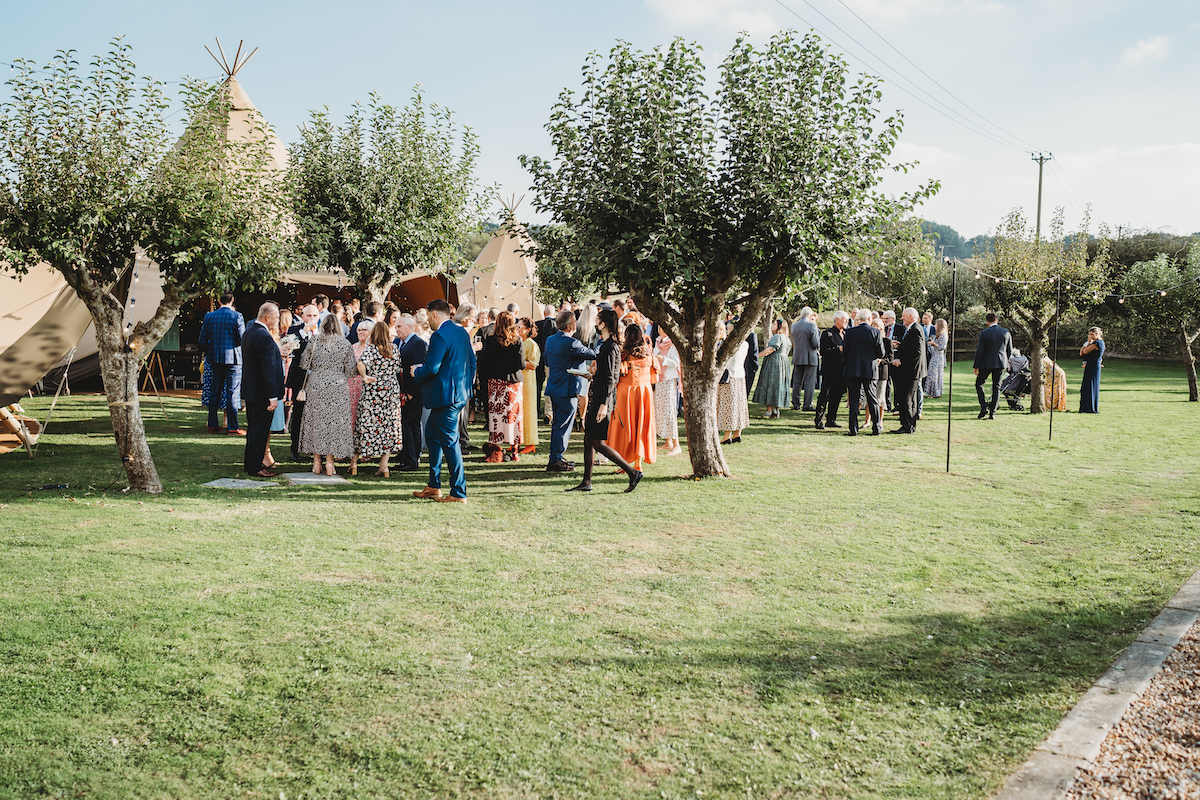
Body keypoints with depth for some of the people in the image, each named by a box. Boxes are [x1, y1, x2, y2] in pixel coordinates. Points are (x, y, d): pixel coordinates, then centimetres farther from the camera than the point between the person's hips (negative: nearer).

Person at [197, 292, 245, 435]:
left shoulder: (209, 316, 4)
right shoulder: (236, 316, -9)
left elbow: (202, 340, 7)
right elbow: (243, 339, -10)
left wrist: (208, 353, 21)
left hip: (215, 359, 5)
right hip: (232, 358, -4)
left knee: (215, 391, 12)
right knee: (233, 393, -2)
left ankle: (212, 425, 16)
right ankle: (232, 427, -3)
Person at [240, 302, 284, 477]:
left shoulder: (248, 332, 8)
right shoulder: (264, 337, -23)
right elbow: (268, 369, -24)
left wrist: (277, 356, 21)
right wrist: (273, 397, -22)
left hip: (250, 389, 10)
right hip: (261, 392, -10)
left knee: (253, 427, 20)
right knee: (259, 428, -1)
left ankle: (250, 461, 31)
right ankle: (254, 466, 6)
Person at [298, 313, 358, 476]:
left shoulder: (314, 342, 0)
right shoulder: (345, 345, -1)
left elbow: (304, 365, 3)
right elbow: (350, 370, -1)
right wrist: (358, 365, 19)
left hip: (315, 386, 1)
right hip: (338, 388, -1)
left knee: (316, 421, 8)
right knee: (335, 421, 3)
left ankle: (316, 462, 10)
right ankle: (329, 462, 3)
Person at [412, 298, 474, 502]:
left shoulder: (439, 336, -18)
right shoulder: (462, 332, 10)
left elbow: (431, 368, -22)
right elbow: (472, 362, 15)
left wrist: (416, 372, -1)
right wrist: (466, 386, 23)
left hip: (446, 397, -10)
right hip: (459, 394, 10)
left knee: (449, 442, -4)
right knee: (432, 434, 20)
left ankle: (458, 493, 1)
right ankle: (434, 486, 26)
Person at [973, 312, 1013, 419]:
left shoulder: (984, 333, -10)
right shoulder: (1006, 332, 1)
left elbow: (979, 351, -9)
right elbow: (1010, 351, 8)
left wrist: (976, 366, -1)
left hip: (986, 363, -3)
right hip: (1001, 364, 3)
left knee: (979, 384, 13)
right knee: (996, 387, 9)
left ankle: (984, 407, -1)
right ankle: (992, 413, 6)